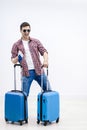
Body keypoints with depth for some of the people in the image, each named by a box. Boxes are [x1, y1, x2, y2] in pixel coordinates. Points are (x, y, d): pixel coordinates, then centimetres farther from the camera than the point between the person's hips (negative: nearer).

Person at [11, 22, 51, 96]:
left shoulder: (36, 41, 9)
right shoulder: (16, 45, 5)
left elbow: (44, 51, 1)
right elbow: (13, 60, 5)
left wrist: (45, 60, -20)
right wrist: (18, 58, -19)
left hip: (39, 71, 2)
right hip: (27, 73, -1)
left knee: (48, 91, 5)